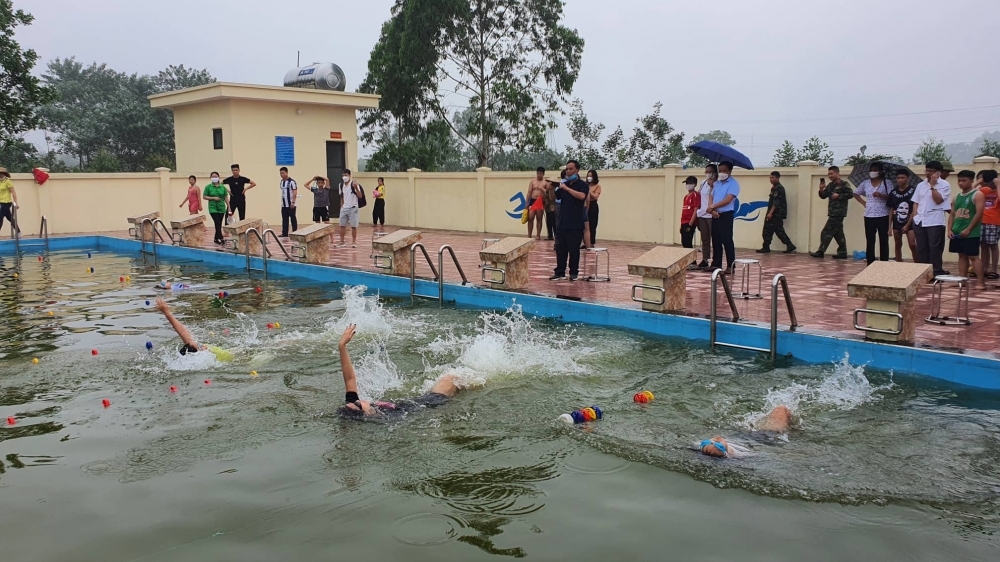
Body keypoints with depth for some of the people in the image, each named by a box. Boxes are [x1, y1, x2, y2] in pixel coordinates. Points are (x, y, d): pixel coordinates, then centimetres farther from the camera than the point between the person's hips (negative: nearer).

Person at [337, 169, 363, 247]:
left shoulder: (354, 184, -11)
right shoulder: (341, 185, 7)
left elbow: (360, 196, -15)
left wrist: (356, 188, -29)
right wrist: (341, 207, 15)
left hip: (353, 208, -5)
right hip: (344, 208, 5)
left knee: (353, 226, 0)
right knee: (342, 225, 7)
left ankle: (354, 242, 10)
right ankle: (342, 242, 15)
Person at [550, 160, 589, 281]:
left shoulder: (582, 184, -4)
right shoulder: (563, 184, 13)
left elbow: (581, 196, -25)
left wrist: (567, 188, -24)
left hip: (575, 225, -5)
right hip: (562, 223, 5)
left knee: (573, 249, 1)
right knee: (560, 249, 5)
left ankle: (574, 273, 12)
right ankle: (560, 272, 10)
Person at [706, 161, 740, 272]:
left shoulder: (733, 183, -7)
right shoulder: (717, 183, 15)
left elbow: (727, 200, -17)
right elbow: (711, 198, 10)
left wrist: (712, 207, -9)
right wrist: (712, 210, -9)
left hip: (726, 216, -7)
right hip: (715, 215, 7)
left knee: (727, 241, -6)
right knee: (716, 241, 10)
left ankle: (730, 266, -3)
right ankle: (716, 264, 17)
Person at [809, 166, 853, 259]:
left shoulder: (844, 183, -8)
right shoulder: (830, 185, 15)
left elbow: (850, 194, -15)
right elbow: (823, 196, 13)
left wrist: (838, 196, -18)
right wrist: (821, 190, -5)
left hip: (839, 213, -9)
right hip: (833, 213, 9)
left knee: (827, 232, -9)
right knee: (838, 233, 11)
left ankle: (820, 251, -5)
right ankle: (842, 252, 16)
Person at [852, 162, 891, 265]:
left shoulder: (886, 183, -1)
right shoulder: (865, 183, 8)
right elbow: (856, 194, 21)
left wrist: (881, 195, -25)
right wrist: (863, 202, 8)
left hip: (883, 216, -3)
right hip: (869, 216, 3)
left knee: (883, 241, 0)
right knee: (870, 241, 4)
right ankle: (870, 265, 9)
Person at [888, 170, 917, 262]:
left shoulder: (913, 191, -8)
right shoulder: (893, 193, 4)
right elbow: (891, 210, 9)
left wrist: (907, 225, -11)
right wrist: (890, 226, 4)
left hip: (910, 223, -4)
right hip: (897, 223, 4)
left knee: (912, 245, -12)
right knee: (898, 246, 10)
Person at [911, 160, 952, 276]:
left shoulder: (944, 185, -3)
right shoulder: (921, 185, 14)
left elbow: (938, 200, -15)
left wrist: (932, 185, -15)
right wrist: (915, 216, 5)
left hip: (935, 222, -5)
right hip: (919, 221, 5)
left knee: (935, 248, -2)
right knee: (921, 248, 9)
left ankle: (936, 271, 4)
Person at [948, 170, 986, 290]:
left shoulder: (977, 195, -5)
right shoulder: (957, 197, 15)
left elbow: (979, 214, -13)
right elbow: (952, 214, 15)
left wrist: (968, 229, -17)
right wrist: (950, 229, 2)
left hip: (971, 233, -7)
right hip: (957, 232, 7)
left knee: (973, 256, -9)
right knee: (962, 256, 10)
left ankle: (981, 282, -7)